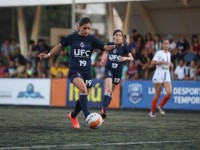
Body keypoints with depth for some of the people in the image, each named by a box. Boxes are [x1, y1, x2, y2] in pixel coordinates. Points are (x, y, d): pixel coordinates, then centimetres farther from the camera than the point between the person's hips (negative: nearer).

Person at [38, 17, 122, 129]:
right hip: (74, 70, -3)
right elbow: (60, 46, 13)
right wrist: (48, 55, 9)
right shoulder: (72, 37, -1)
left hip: (87, 71, 3)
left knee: (84, 96, 9)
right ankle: (88, 117, -30)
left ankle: (73, 116, 36)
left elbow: (105, 47, -10)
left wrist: (115, 46, -29)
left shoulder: (92, 39, 0)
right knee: (83, 89, -28)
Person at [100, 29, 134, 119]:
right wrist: (102, 60, 4)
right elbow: (105, 52, 22)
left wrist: (125, 58, -24)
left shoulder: (124, 47, -2)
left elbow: (131, 58, -3)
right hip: (109, 69, -1)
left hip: (118, 71, 1)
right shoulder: (109, 45, 1)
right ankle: (104, 109, -27)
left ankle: (105, 109, 27)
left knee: (111, 91, 12)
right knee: (108, 89, -21)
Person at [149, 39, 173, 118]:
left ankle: (160, 106, 6)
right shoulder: (159, 53, -5)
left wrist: (170, 64, 11)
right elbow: (152, 63, -13)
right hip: (159, 76, -5)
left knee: (169, 92, -15)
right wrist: (161, 62, -21)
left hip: (166, 76, 5)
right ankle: (152, 111, 13)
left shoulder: (169, 54, 14)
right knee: (157, 95, -2)